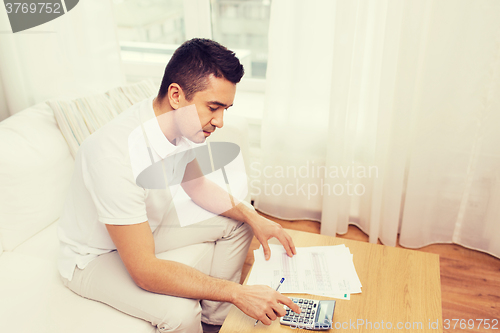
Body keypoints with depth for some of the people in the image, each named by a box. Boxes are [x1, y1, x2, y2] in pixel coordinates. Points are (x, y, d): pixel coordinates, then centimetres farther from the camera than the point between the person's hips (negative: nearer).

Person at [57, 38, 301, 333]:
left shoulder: (184, 123, -14)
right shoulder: (117, 155, -39)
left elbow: (196, 184, 5)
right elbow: (144, 271, -36)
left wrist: (253, 217, -8)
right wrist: (238, 293, -34)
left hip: (146, 226, 8)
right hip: (95, 256, -7)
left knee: (238, 222, 4)